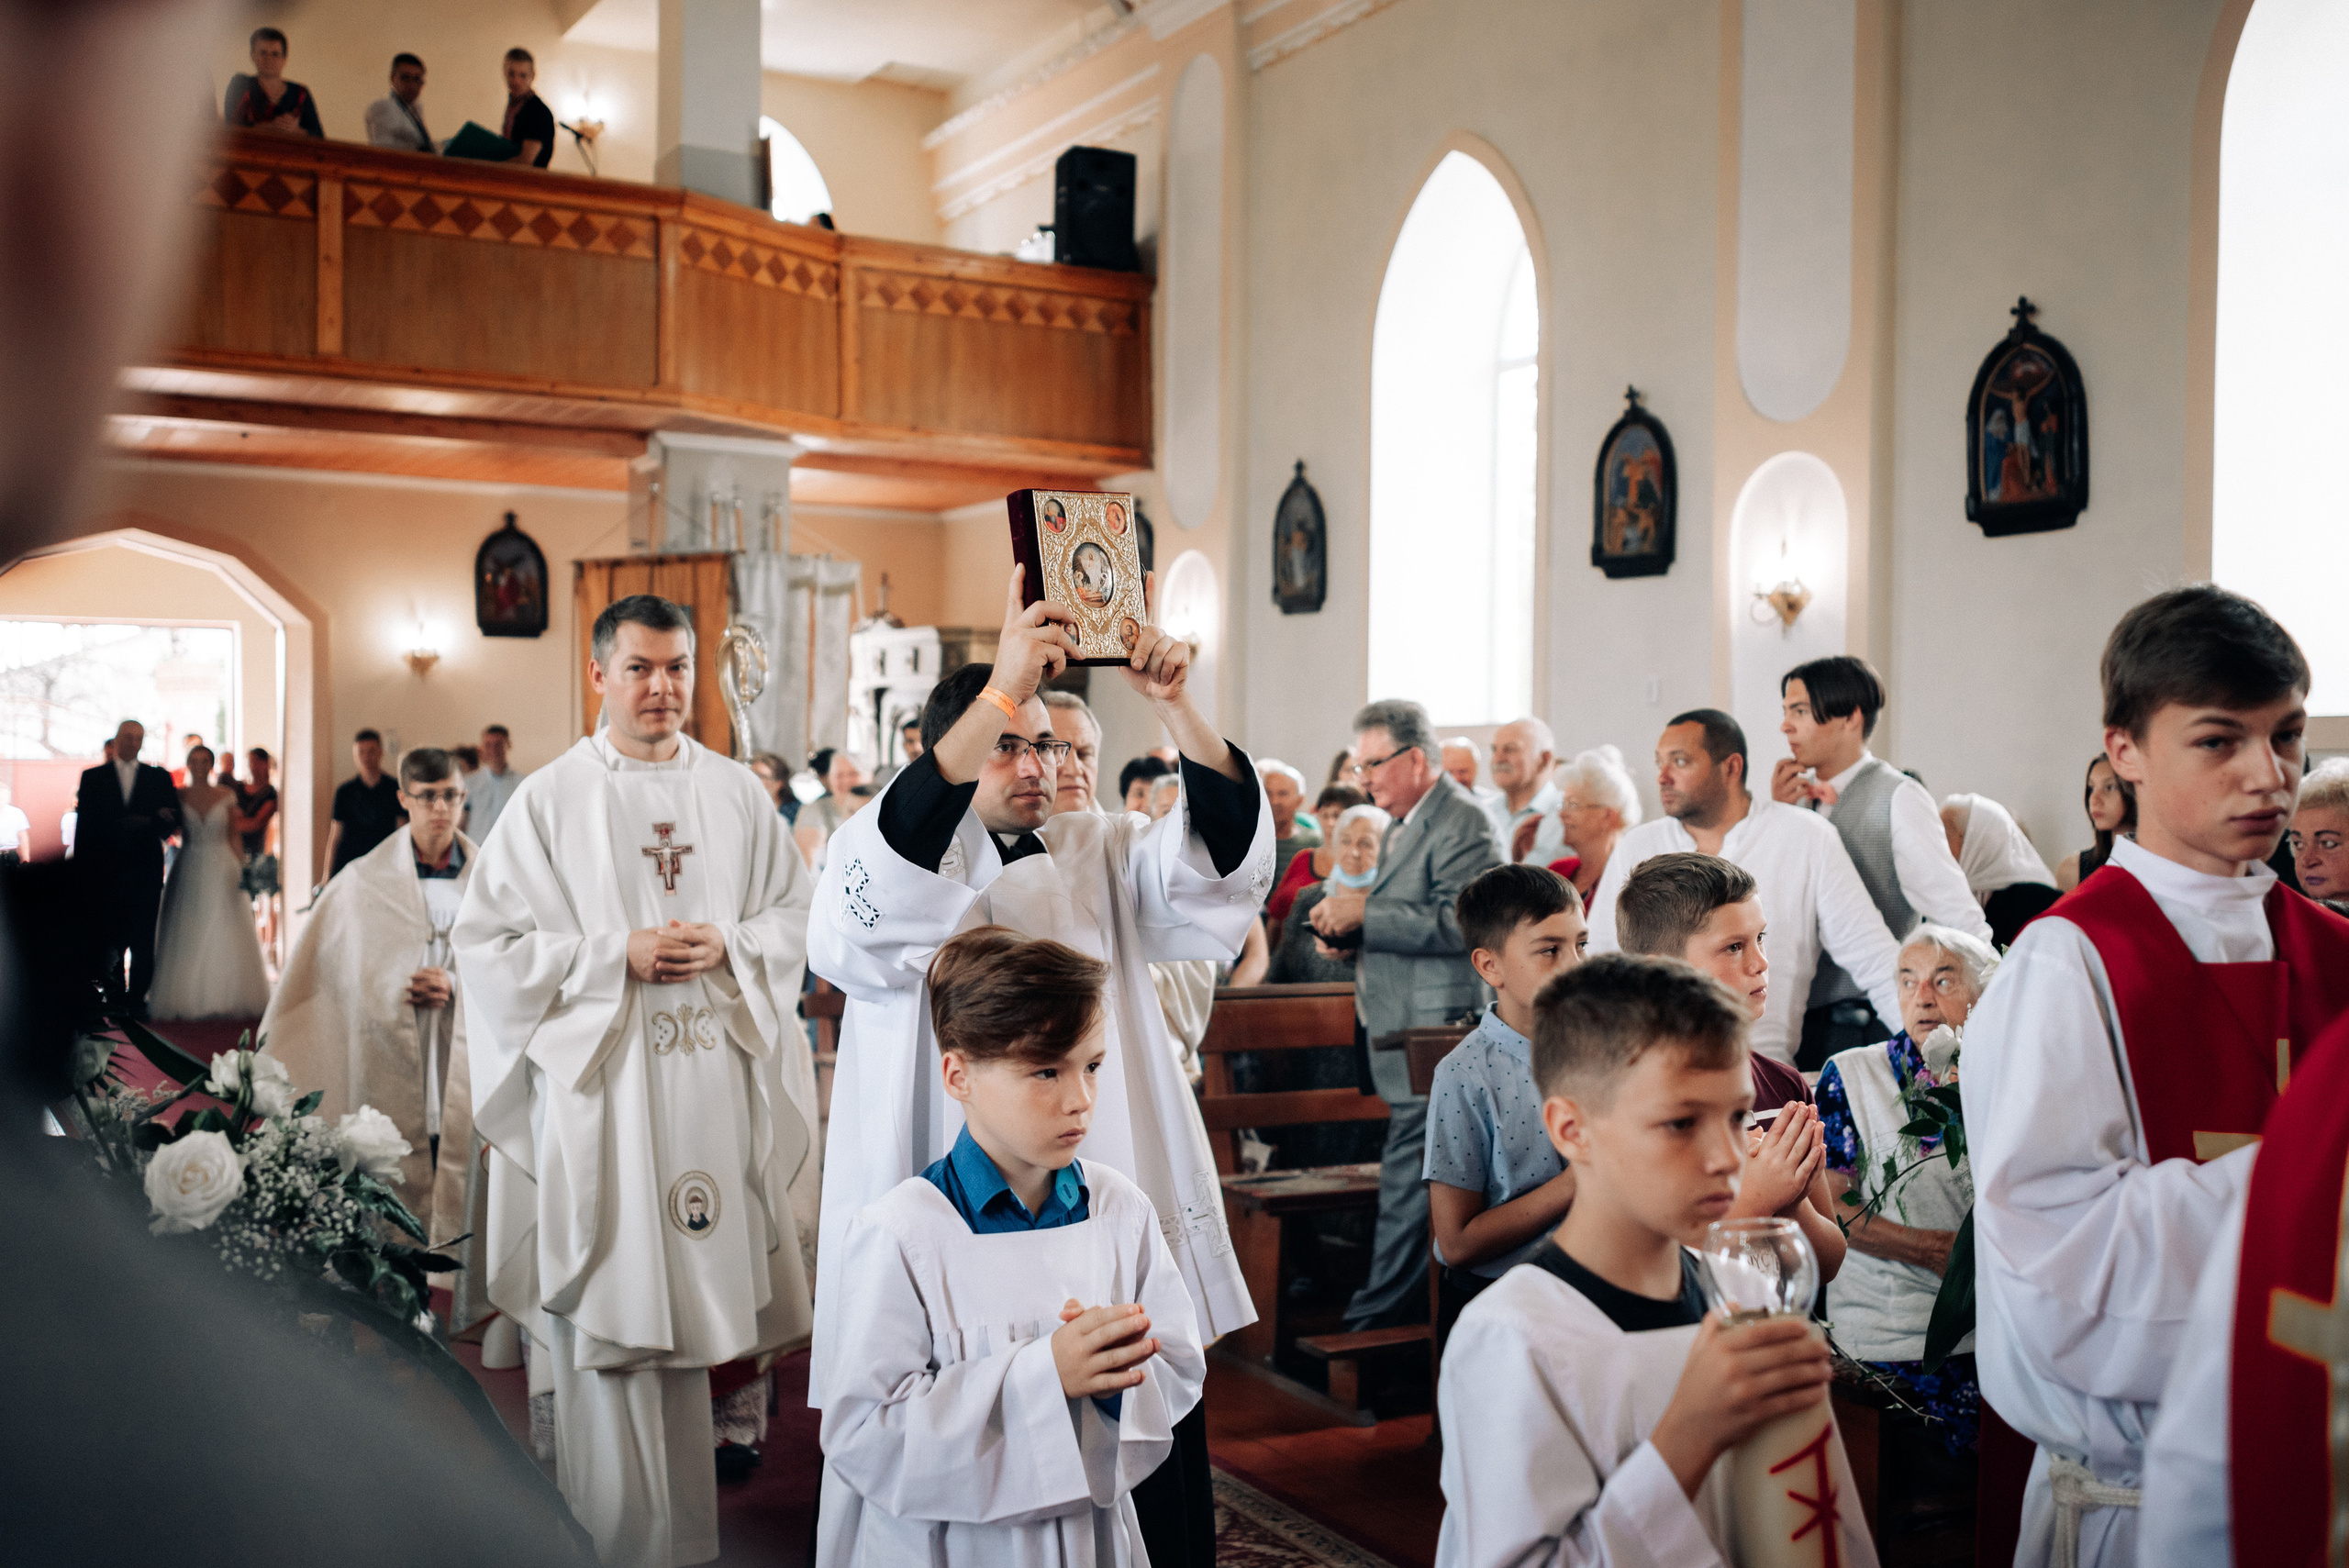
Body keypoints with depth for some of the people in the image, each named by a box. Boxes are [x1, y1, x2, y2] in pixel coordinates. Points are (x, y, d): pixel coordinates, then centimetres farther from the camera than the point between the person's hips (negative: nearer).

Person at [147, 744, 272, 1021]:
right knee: (186, 936, -1)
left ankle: (224, 1000, 4)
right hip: (188, 871, 0)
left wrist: (241, 870, -1)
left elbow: (235, 837, 5)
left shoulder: (227, 797, 4)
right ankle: (186, 999, 4)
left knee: (224, 934, -2)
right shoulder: (178, 797, 4)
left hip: (222, 870, 0)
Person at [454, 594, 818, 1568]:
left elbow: (792, 917, 11)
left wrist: (725, 948, -9)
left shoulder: (737, 794, 8)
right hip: (598, 1085, -3)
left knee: (691, 1294, 9)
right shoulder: (549, 800, -1)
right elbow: (488, 941, -3)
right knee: (610, 1305, -1)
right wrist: (617, 956, -13)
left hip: (713, 1084, 3)